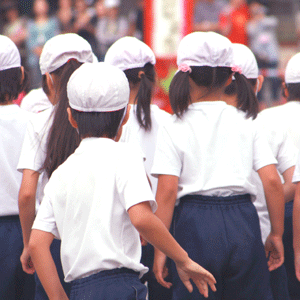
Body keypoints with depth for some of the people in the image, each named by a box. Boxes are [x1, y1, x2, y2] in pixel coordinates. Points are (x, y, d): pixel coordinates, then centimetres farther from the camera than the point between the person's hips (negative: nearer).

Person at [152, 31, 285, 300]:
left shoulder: (174, 129, -1)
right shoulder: (245, 123, 6)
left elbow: (167, 190, -8)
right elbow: (272, 181, -1)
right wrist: (277, 234, 9)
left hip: (195, 223, -2)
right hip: (243, 222, 2)